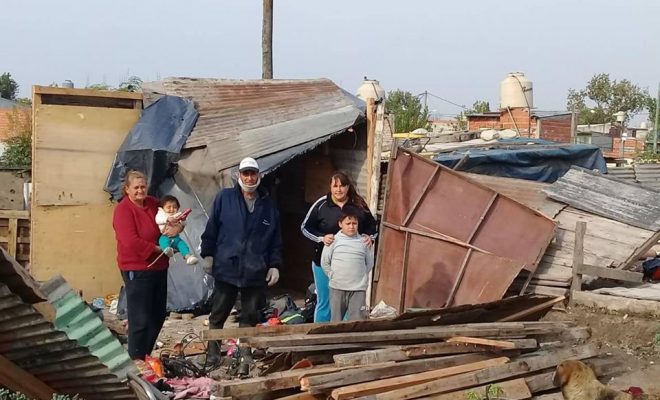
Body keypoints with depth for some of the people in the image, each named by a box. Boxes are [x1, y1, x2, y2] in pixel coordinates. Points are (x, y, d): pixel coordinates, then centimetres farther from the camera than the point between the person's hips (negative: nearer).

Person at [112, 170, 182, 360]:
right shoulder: (123, 210, -13)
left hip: (158, 267, 8)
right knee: (140, 318, -4)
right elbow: (131, 242, -23)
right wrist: (159, 249, -18)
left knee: (158, 315, 16)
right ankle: (136, 359, 7)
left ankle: (146, 354, 30)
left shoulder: (153, 204, 7)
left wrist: (177, 226, -6)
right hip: (136, 271, -8)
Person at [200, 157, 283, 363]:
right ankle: (212, 354, 15)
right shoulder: (224, 198, 2)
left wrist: (275, 265, 4)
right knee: (218, 315, 5)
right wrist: (208, 254, -2)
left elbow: (275, 240, 10)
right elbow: (211, 228, 3)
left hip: (256, 272, 2)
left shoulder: (268, 205, 8)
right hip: (226, 267, -1)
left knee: (250, 317, 7)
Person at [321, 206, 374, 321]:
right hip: (337, 288, 0)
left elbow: (370, 262, 12)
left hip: (358, 289, 0)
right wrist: (333, 276, 4)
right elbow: (324, 262, 5)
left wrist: (361, 276, 9)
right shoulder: (334, 240, -2)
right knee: (336, 320, 9)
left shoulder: (363, 242, 2)